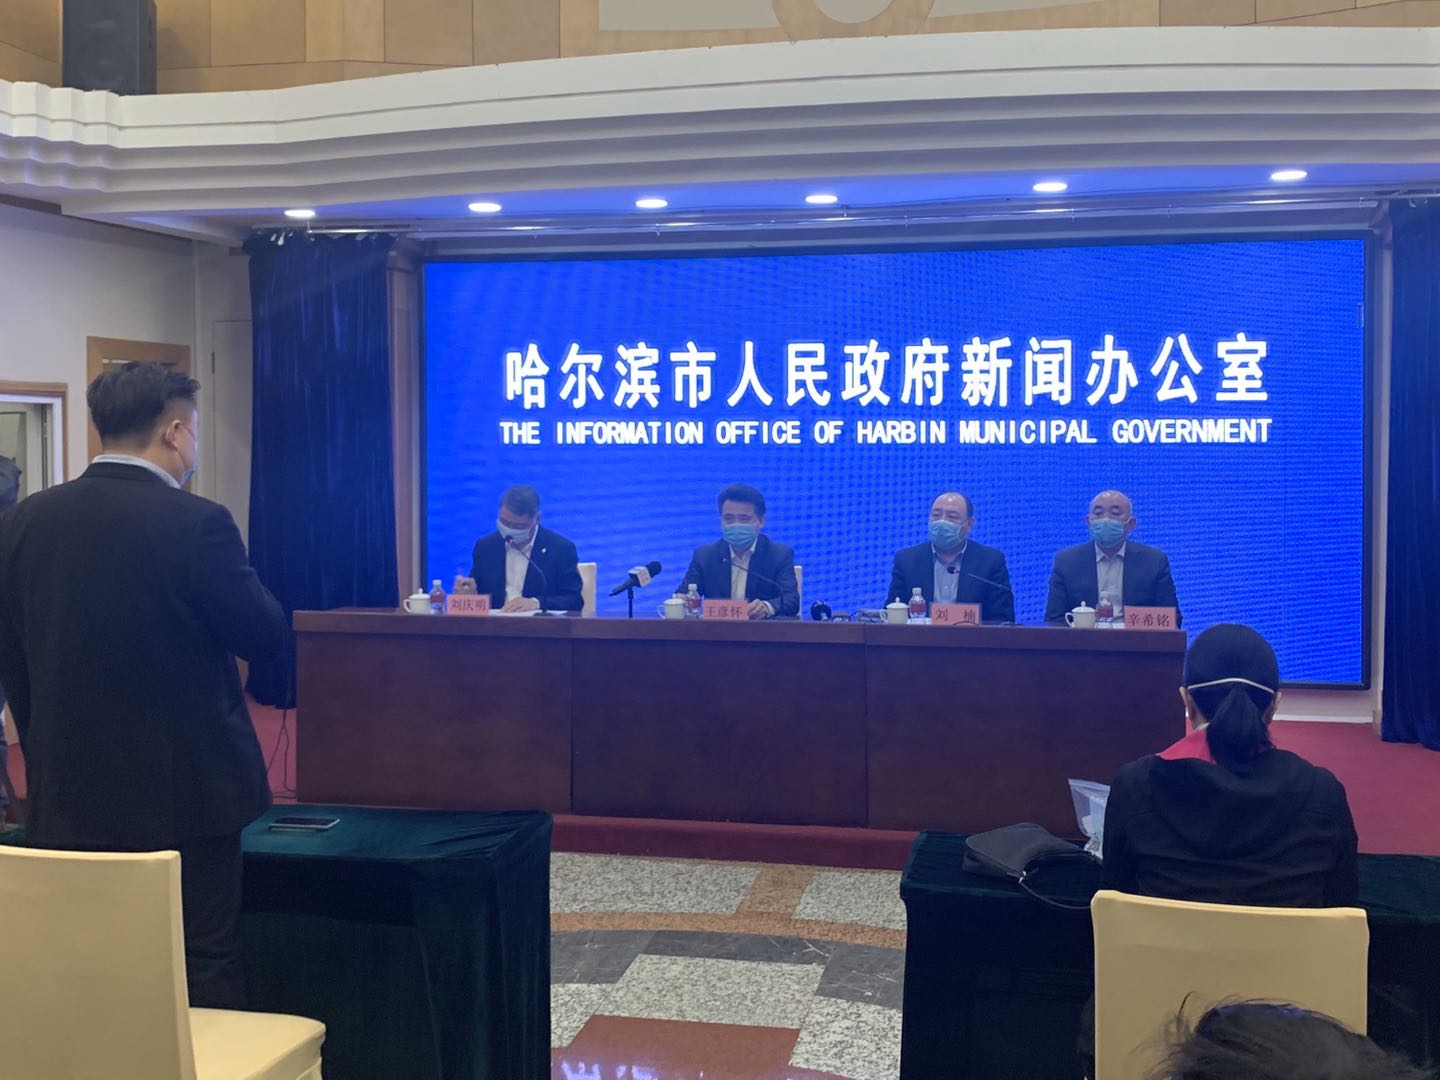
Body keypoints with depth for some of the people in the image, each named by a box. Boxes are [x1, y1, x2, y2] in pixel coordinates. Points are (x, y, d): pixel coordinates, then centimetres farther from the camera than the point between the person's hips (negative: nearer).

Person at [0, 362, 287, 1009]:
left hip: (69, 795, 5)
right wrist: (244, 586, 9)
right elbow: (266, 638, -9)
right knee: (205, 966, 7)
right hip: (184, 792, -5)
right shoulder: (197, 524, -17)